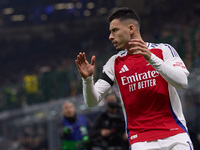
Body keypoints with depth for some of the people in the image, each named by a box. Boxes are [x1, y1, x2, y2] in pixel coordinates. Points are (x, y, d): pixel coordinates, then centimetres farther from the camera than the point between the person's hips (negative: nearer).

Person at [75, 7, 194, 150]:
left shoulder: (163, 50, 2)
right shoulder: (114, 63, 10)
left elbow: (182, 82, -13)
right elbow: (92, 101, 7)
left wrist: (151, 58, -21)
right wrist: (87, 79, -13)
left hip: (175, 134, -1)